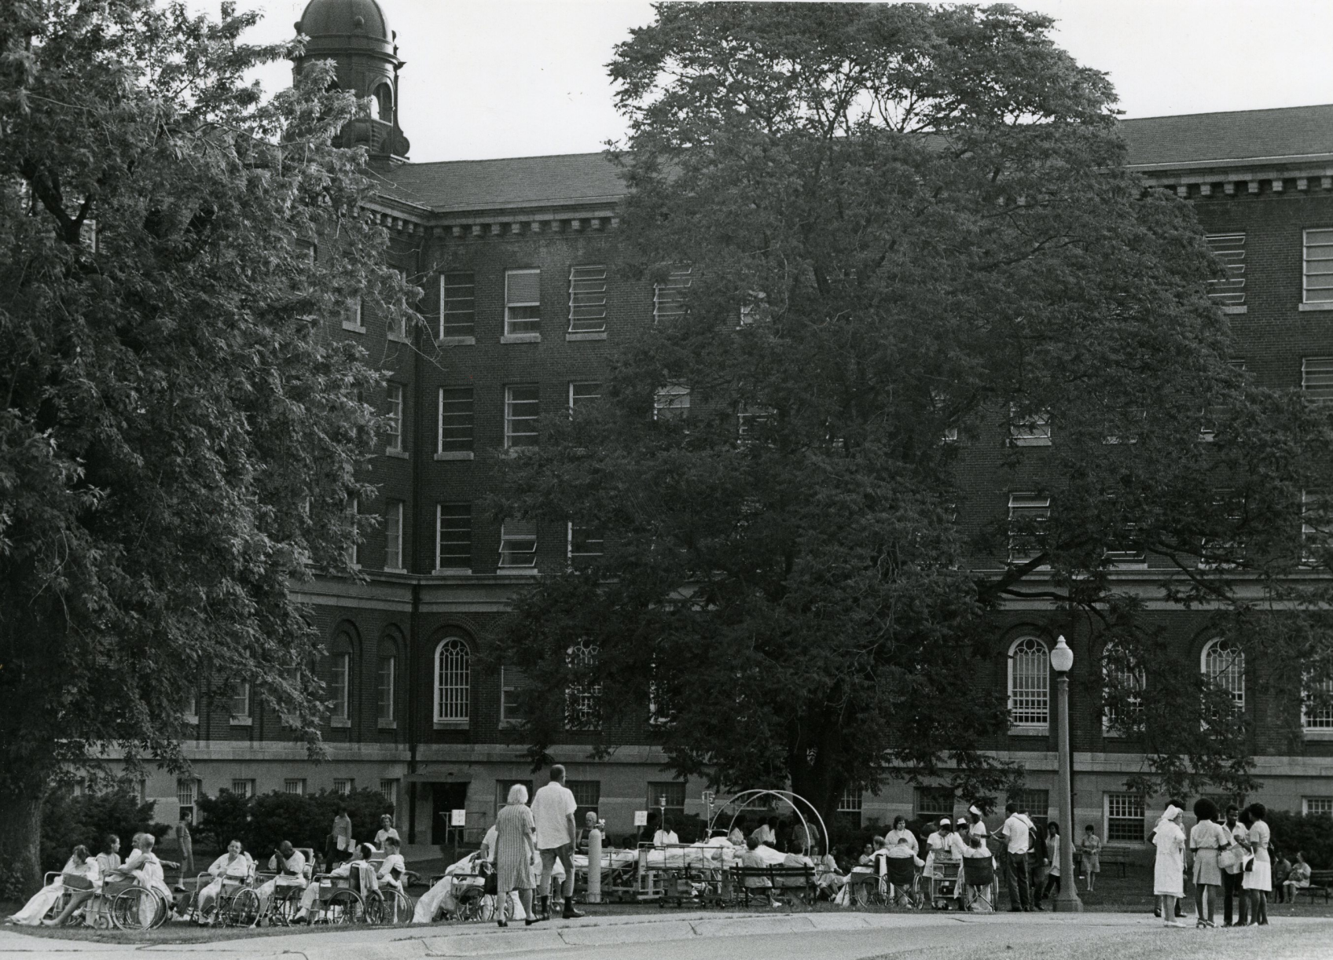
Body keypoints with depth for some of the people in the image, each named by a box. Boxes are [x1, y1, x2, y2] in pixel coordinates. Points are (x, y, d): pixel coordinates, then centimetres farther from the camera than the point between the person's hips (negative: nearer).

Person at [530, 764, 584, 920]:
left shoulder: (540, 793, 7)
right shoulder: (565, 793, -7)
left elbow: (534, 816, 9)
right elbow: (570, 818, -10)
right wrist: (573, 840, -8)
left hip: (544, 840, 4)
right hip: (562, 839, -4)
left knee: (545, 872, 4)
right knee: (569, 871, 7)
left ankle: (545, 909, -4)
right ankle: (568, 909, 5)